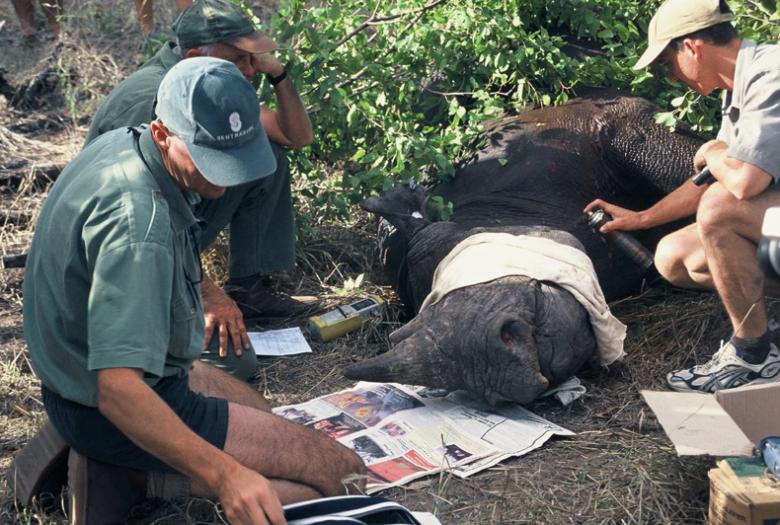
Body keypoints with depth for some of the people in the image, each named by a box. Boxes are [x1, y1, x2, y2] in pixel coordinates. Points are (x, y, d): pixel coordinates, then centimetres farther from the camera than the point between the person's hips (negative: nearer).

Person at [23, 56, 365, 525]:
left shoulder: (122, 143, -3)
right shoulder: (138, 220, -32)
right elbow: (118, 390, -38)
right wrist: (224, 474, -43)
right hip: (114, 407, -9)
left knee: (266, 415, 30)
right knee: (340, 472, -11)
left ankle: (113, 469, 15)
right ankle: (129, 474, -6)